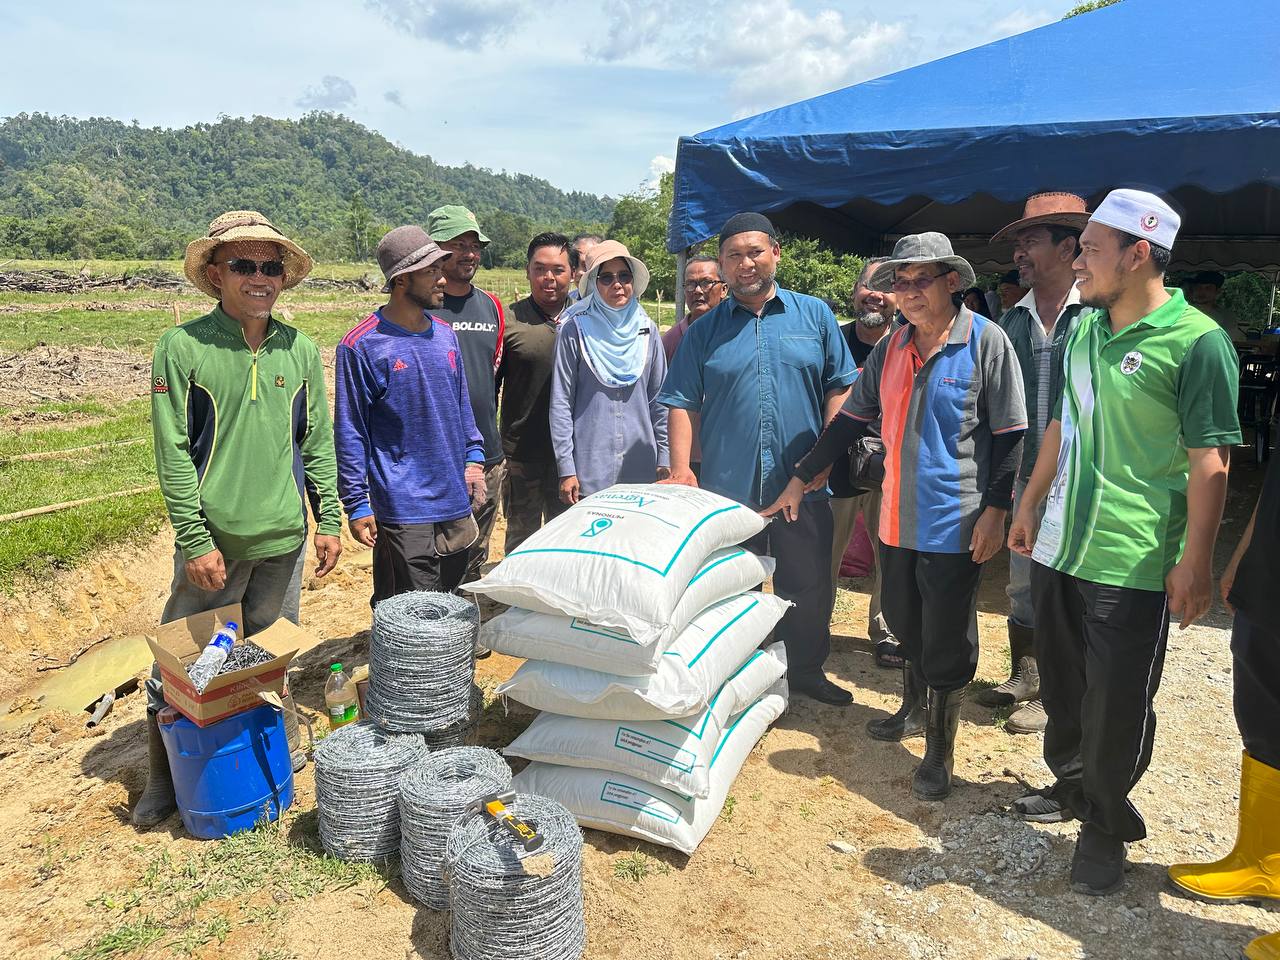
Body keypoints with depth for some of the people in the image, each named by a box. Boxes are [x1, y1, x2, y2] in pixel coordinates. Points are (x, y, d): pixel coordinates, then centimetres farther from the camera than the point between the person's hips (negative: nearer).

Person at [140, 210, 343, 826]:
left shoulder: (300, 349, 4)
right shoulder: (182, 347, -6)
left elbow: (318, 442, 9)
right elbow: (172, 453, -8)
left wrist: (329, 519, 5)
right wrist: (195, 540, -12)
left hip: (283, 539, 3)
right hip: (213, 541, -3)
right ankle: (163, 776, 29)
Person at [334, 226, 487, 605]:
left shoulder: (445, 335, 9)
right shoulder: (362, 345, -10)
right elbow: (350, 432, -9)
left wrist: (474, 456, 10)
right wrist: (356, 505, -9)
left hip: (456, 502, 6)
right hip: (403, 510, -6)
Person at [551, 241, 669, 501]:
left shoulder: (647, 330, 6)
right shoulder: (575, 331, -3)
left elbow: (659, 399, 11)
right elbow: (560, 402, -3)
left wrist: (665, 459, 7)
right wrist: (566, 469, -7)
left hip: (642, 468, 3)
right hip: (589, 469, -3)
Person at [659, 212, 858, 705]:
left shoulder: (814, 315, 6)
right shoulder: (705, 330, 5)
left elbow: (840, 386, 7)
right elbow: (683, 403, 1)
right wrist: (681, 468, -11)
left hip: (803, 485, 1)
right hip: (725, 487, 0)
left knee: (809, 587, 11)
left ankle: (806, 669, 32)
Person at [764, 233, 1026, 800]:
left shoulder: (986, 340, -8)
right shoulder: (891, 347, 8)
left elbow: (1009, 434, -8)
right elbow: (850, 419, 11)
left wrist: (995, 509, -14)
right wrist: (801, 479, 9)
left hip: (954, 522, -6)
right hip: (896, 518, 6)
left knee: (946, 645, 4)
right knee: (905, 627, 21)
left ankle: (939, 750, 20)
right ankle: (914, 710, 44)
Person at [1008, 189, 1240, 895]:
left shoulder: (1195, 341, -13)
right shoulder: (1083, 330, 9)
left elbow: (1210, 463, -14)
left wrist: (1196, 561, -15)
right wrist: (1029, 505, 18)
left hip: (1133, 564, -7)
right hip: (1058, 545, 7)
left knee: (1116, 704, 4)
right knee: (1062, 684, 20)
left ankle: (1105, 824, 26)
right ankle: (1072, 788, 42)